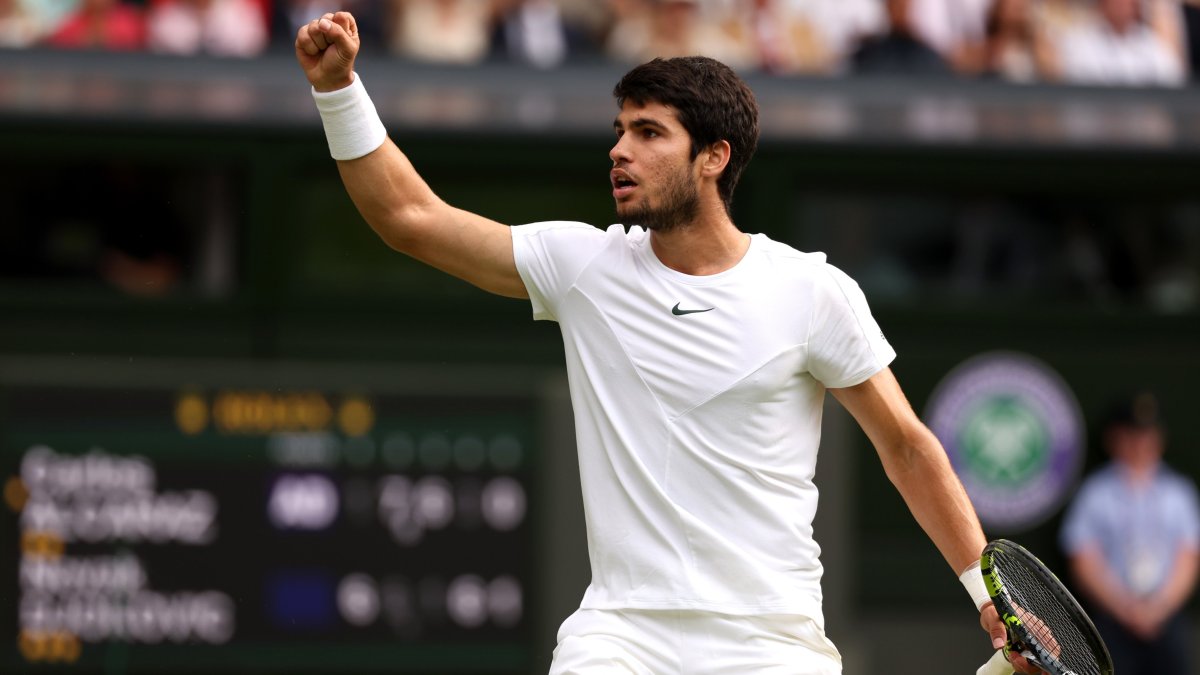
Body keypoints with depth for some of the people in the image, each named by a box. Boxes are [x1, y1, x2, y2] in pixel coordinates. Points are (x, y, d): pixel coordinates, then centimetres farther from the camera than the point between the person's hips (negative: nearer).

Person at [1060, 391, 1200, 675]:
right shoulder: (1095, 493, 3)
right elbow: (1084, 564, 0)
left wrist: (1159, 607, -6)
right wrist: (1126, 609, -10)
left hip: (1167, 617, 2)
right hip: (1112, 620, -2)